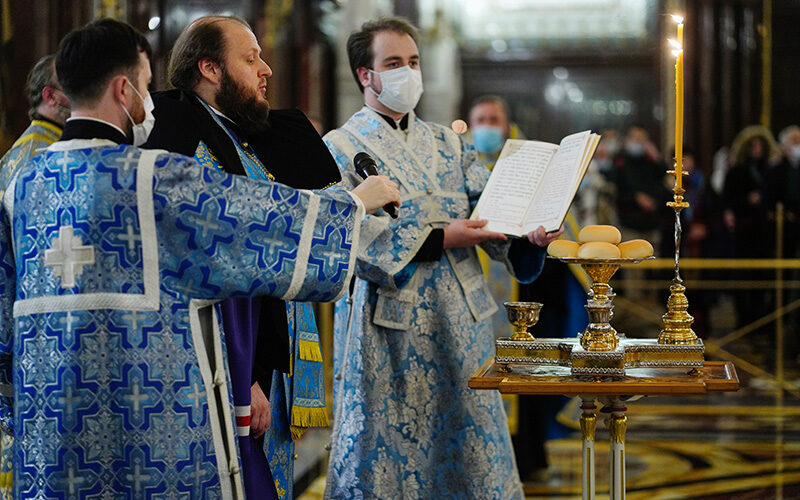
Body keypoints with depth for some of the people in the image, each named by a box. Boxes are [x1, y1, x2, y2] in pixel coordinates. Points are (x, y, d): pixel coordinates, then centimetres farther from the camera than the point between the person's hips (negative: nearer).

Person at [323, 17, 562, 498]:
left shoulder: (447, 142, 16)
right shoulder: (342, 147, 0)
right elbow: (352, 231, -14)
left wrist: (529, 233, -16)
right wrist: (438, 240, -19)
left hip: (461, 321, 5)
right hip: (390, 323, -4)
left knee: (471, 445, 6)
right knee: (388, 450, 0)